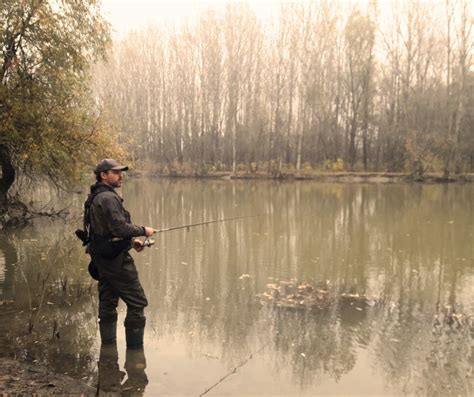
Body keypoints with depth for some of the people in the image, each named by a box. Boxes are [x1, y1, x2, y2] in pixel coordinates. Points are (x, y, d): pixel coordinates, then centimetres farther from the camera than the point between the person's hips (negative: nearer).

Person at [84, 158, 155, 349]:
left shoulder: (95, 198, 15)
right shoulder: (108, 198, -18)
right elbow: (120, 228, -25)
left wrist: (132, 241, 15)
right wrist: (143, 231, -10)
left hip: (101, 258, 10)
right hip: (115, 259, -10)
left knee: (107, 303, 16)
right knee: (137, 302, -2)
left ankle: (108, 344, 25)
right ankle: (134, 347, 3)